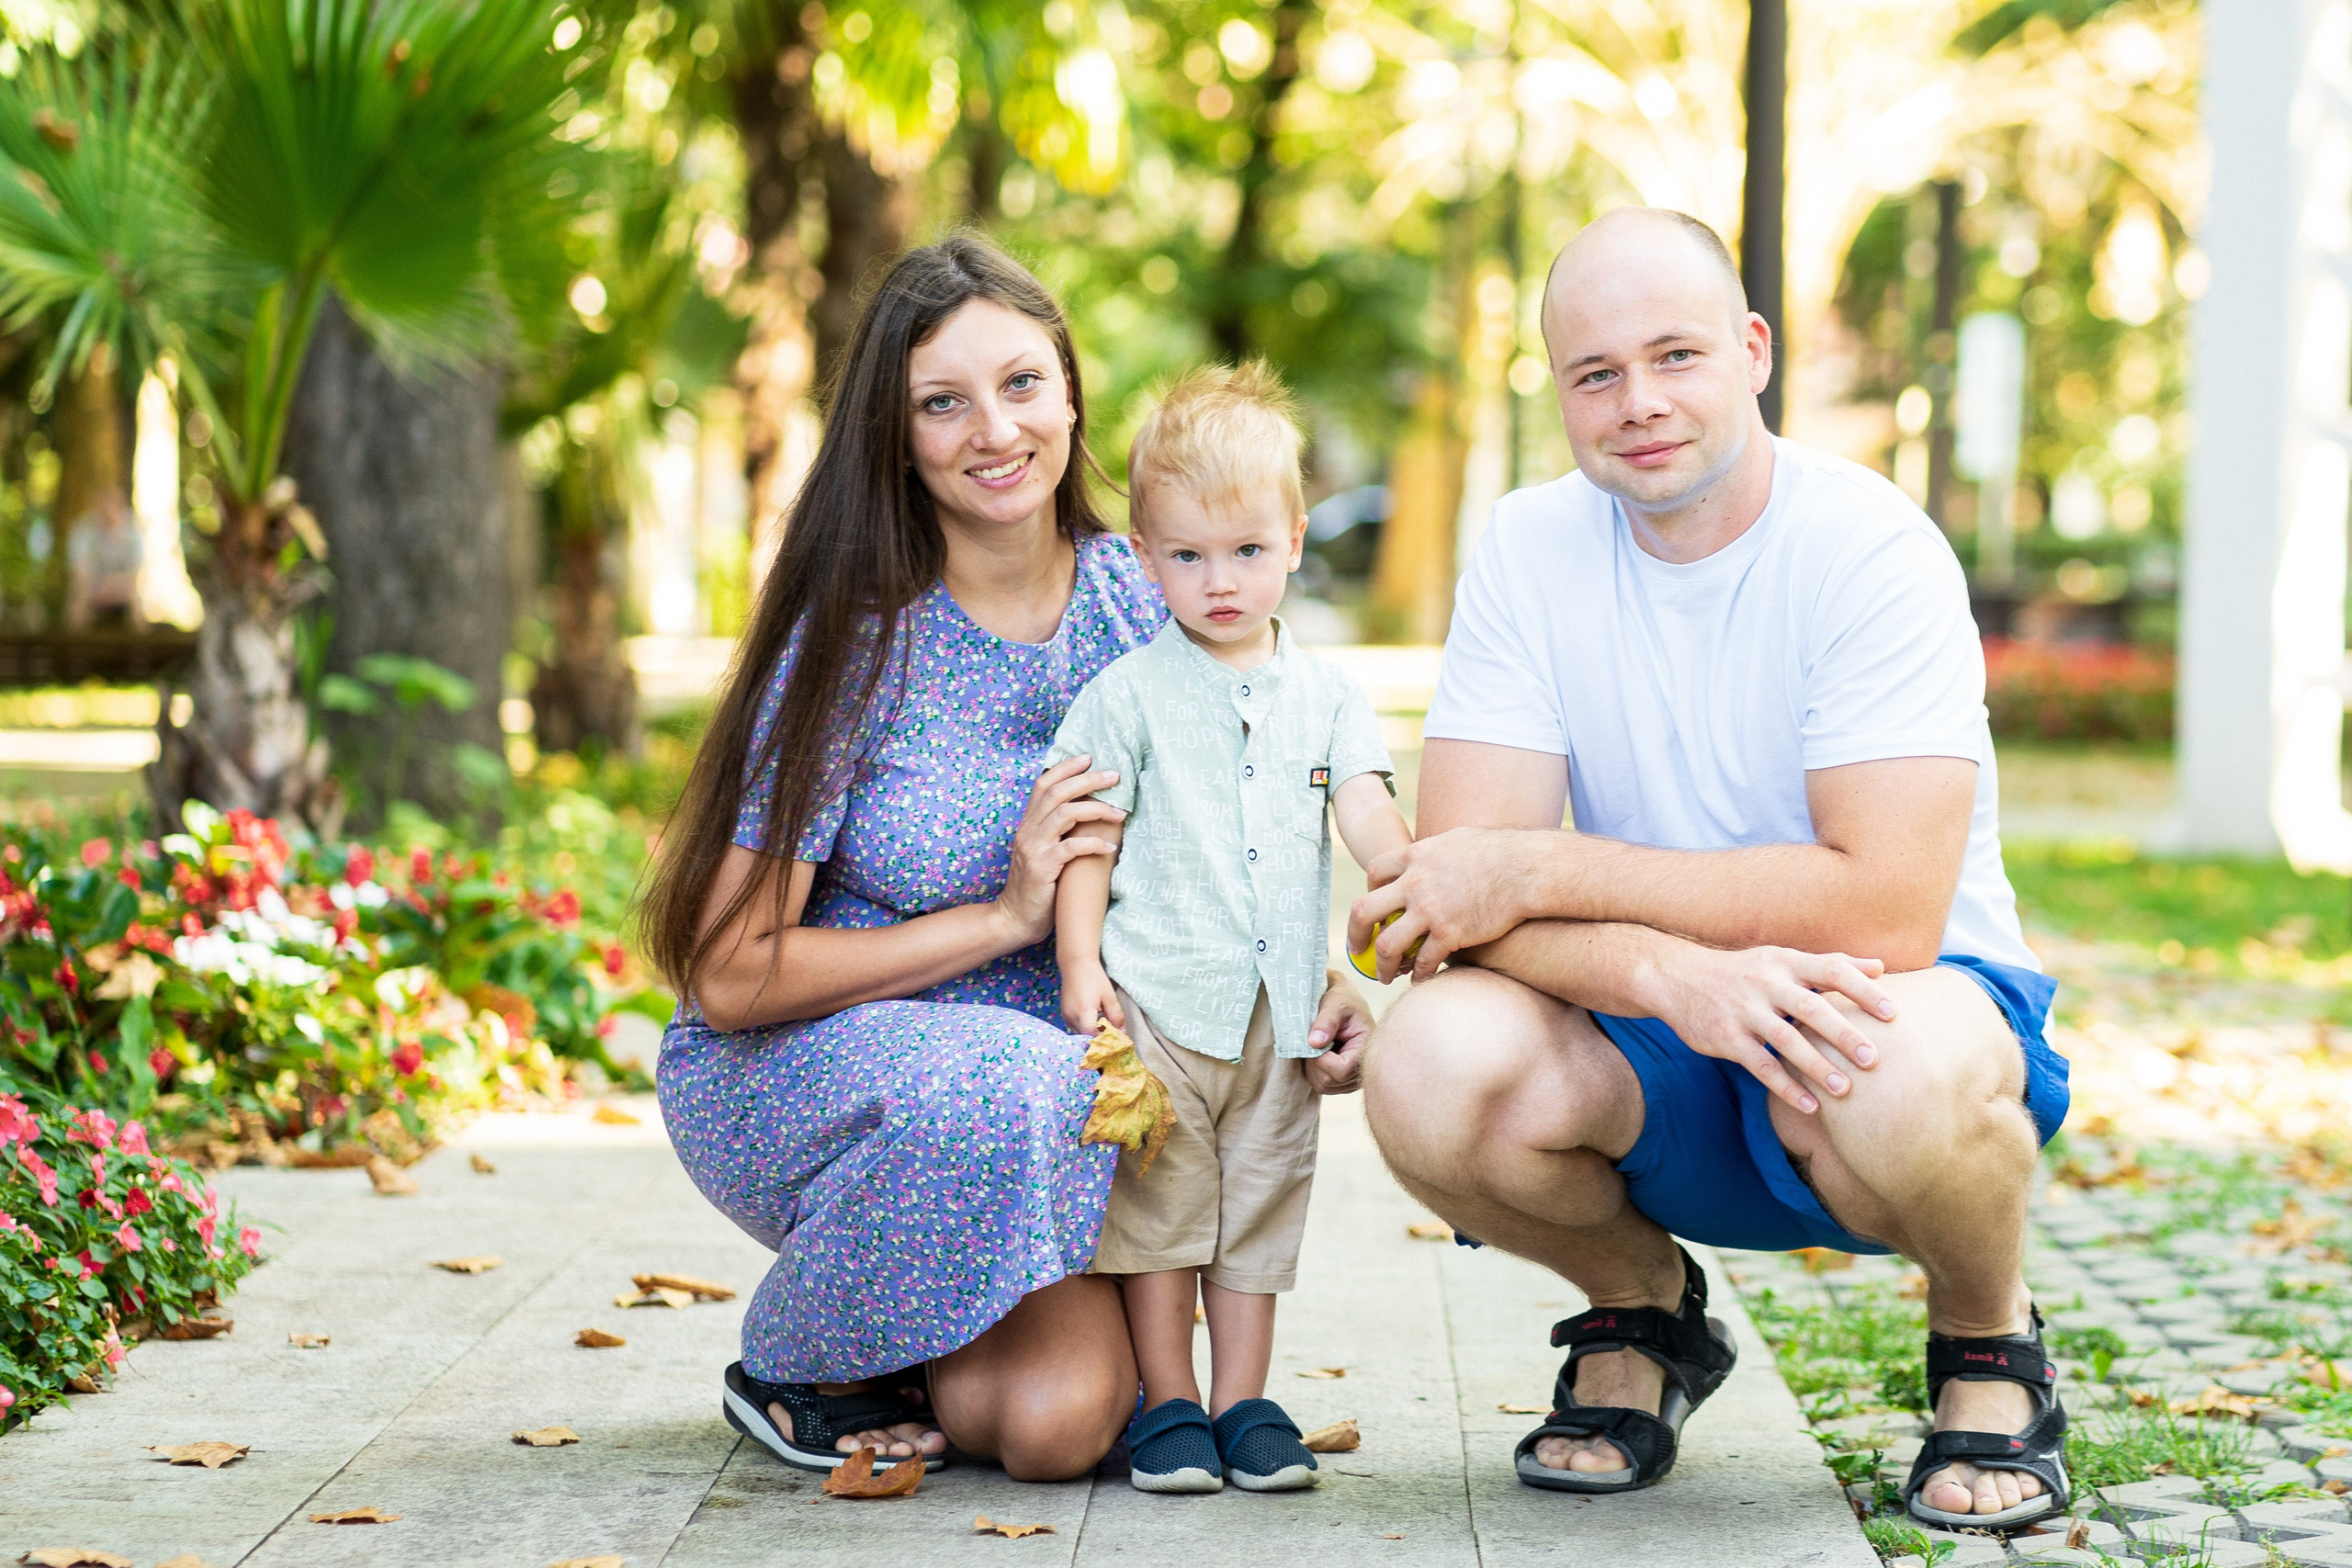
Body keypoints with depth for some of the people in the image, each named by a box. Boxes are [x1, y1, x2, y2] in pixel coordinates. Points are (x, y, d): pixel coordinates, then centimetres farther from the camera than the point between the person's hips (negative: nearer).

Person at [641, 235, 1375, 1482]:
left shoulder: (1137, 603, -4)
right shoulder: (854, 642, -16)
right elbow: (731, 977, -18)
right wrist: (1007, 919, -22)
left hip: (1051, 1073, 3)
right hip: (785, 1080, -3)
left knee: (1059, 1417, -23)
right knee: (994, 1080, -38)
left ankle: (915, 1361, 15)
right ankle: (796, 1365, -8)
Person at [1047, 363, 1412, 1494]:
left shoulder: (1323, 695, 8)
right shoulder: (1129, 693, 0)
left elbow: (1369, 815, -1)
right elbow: (1089, 836, -1)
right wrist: (1080, 964, -11)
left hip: (1282, 1006, 3)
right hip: (1157, 997, -3)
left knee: (1258, 1206, 8)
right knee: (1157, 1204, 0)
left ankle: (1241, 1401, 17)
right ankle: (1164, 1407, 9)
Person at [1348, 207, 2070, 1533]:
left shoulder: (1873, 552, -16)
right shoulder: (1531, 551, -4)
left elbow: (1886, 909, -26)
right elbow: (1465, 896, -13)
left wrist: (1537, 874, -23)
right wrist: (1675, 973, -34)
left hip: (1905, 999, -3)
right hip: (1658, 1053, 3)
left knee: (1899, 1073, -39)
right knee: (1433, 1070, -28)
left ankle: (1991, 1344, -2)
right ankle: (1643, 1308, 6)